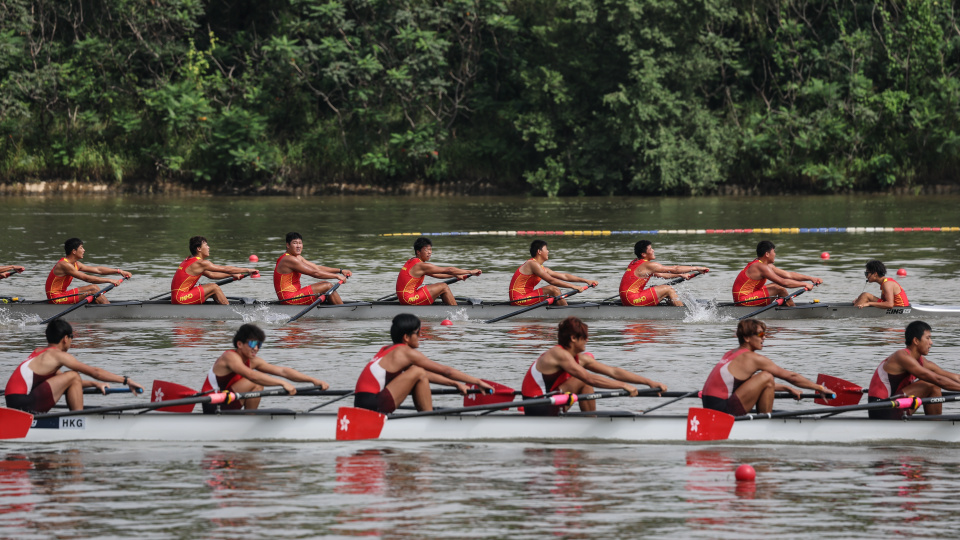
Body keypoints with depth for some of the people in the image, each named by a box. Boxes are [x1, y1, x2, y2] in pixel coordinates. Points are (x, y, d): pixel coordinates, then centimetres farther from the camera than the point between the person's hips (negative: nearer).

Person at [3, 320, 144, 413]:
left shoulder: (40, 353, 22)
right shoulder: (57, 355, -4)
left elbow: (61, 380, 33)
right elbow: (95, 372, -1)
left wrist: (94, 383, 29)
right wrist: (126, 380, 5)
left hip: (12, 402, 9)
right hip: (23, 403, -9)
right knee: (73, 376, -6)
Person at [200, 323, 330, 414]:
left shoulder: (252, 361, 8)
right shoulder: (230, 357, -17)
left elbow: (282, 371, 1)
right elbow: (251, 375, -35)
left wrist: (313, 380, -9)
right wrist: (283, 383, -40)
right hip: (213, 408, -9)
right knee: (256, 384, -19)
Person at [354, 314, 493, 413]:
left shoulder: (387, 351, 20)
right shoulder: (406, 352, -6)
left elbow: (426, 376, 27)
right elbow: (446, 371, -1)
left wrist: (455, 383, 27)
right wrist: (478, 382, 6)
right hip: (373, 406, -10)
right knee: (417, 372, -10)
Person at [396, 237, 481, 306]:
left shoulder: (412, 262, 17)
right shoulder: (421, 266, -13)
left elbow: (434, 274, 24)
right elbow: (448, 270, -11)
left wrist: (456, 276, 23)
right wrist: (470, 272, -5)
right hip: (410, 299, -10)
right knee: (444, 287, -5)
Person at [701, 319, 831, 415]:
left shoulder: (731, 354, 18)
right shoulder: (752, 358, -7)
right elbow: (790, 376, -1)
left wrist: (787, 388, 28)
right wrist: (820, 388, 8)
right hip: (723, 410, -9)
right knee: (766, 377, -11)